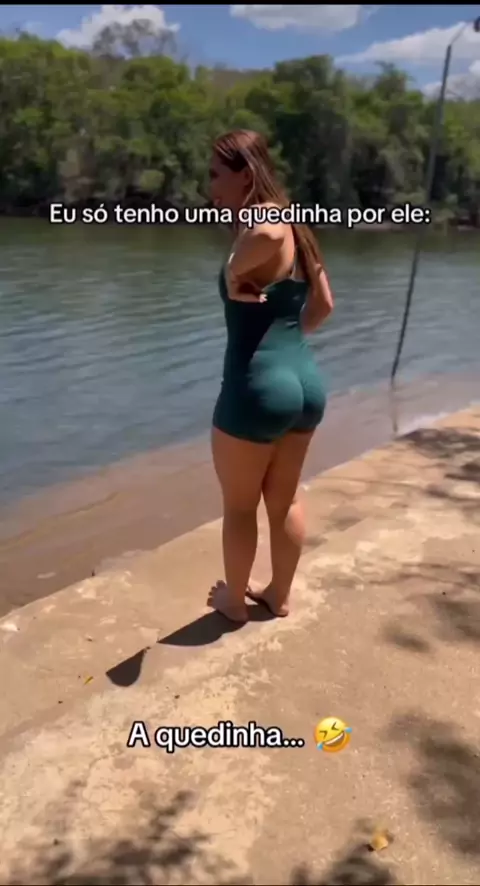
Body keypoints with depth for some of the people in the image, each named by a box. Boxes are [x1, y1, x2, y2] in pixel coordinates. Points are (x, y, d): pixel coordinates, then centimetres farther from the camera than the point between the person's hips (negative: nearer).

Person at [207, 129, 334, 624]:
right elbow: (323, 305, 21)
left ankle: (234, 600, 31)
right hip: (306, 381, 9)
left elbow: (267, 235, -40)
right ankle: (279, 596, 36)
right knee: (285, 501, 21)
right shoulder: (294, 229, 13)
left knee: (239, 506, 12)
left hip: (257, 387, -9)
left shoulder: (259, 219, -14)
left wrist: (233, 274, -23)